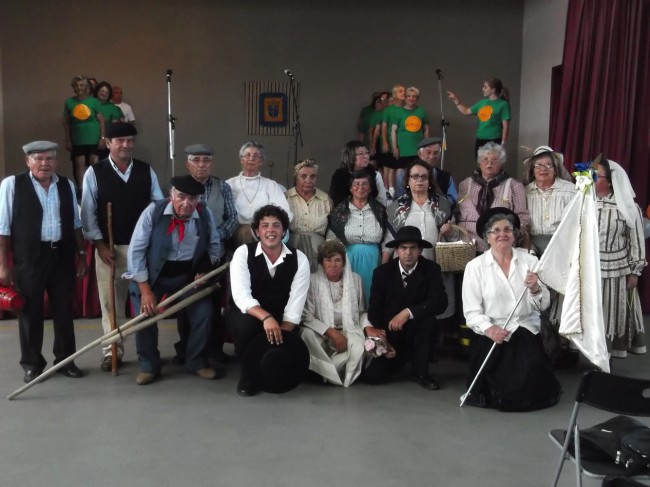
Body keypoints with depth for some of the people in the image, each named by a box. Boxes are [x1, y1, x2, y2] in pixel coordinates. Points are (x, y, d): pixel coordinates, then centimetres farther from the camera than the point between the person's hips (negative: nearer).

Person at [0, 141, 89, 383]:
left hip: (62, 256, 3)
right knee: (30, 312, 6)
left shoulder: (66, 185, 8)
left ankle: (65, 360, 23)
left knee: (64, 310, 10)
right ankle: (32, 364, 21)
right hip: (29, 258, -3)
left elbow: (75, 224, 13)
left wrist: (81, 254, 10)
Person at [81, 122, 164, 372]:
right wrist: (99, 244, -8)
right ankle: (112, 350, 17)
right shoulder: (94, 172, -2)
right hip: (109, 247, -1)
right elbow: (88, 213, -3)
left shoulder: (147, 171, 4)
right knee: (110, 300, 6)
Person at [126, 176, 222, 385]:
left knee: (204, 313, -7)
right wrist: (145, 289, -20)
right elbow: (136, 250, -18)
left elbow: (214, 245, 6)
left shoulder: (205, 215, -11)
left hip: (188, 275, 2)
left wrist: (205, 272, -8)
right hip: (153, 274, -2)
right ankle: (149, 366, 10)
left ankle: (196, 362, 16)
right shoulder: (153, 211, -20)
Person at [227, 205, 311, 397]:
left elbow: (296, 303, -13)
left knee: (286, 345, -28)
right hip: (248, 315, -1)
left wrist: (282, 332, -27)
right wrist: (266, 318, -40)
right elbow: (241, 296, -24)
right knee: (246, 324, -36)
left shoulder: (299, 259, -6)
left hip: (281, 320, 2)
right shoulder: (243, 253, -11)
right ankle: (247, 374, -8)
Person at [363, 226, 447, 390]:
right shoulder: (382, 272, -5)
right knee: (372, 376, -15)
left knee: (428, 319, -34)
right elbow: (374, 308, -4)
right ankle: (402, 357, 20)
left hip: (415, 331, -1)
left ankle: (420, 371, -11)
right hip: (388, 333, 1)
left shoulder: (431, 269, -10)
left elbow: (440, 302, -23)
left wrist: (408, 313, -32)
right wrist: (372, 328, -22)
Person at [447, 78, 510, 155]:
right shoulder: (482, 102, 11)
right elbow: (466, 111, 23)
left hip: (494, 141, -7)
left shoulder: (503, 104, -7)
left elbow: (505, 125, -9)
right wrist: (455, 100, 17)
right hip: (480, 140, 7)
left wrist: (503, 143, -13)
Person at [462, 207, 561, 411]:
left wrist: (535, 289, -20)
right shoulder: (475, 267, -3)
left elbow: (543, 305, 0)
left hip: (526, 333, 2)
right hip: (492, 336, -2)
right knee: (500, 394, -12)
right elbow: (471, 311, -7)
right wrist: (489, 329, -23)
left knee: (530, 390, -10)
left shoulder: (530, 261, 2)